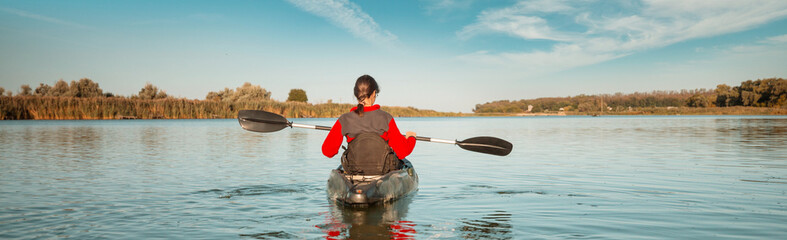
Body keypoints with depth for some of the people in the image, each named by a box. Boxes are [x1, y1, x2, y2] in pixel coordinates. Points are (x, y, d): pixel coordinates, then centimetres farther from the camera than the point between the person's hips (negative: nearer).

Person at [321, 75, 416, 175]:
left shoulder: (344, 120, -12)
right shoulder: (386, 118, -16)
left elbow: (327, 151, -8)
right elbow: (403, 152, -12)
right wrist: (411, 137, 10)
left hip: (353, 171, 2)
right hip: (383, 172, -2)